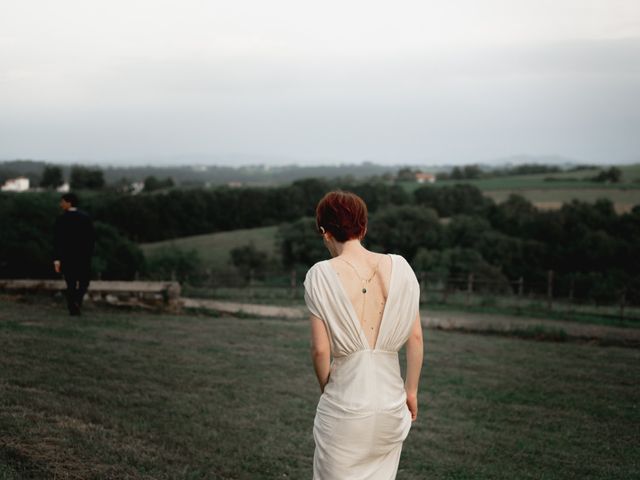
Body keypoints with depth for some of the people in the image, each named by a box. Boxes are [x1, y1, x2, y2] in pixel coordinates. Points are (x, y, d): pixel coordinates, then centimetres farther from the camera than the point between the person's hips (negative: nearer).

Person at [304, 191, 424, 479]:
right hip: (391, 400, 3)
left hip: (344, 402, -3)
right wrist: (411, 390, 11)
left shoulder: (322, 275, -10)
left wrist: (326, 388, 7)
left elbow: (321, 349, -11)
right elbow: (416, 337, 0)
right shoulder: (399, 268, -2)